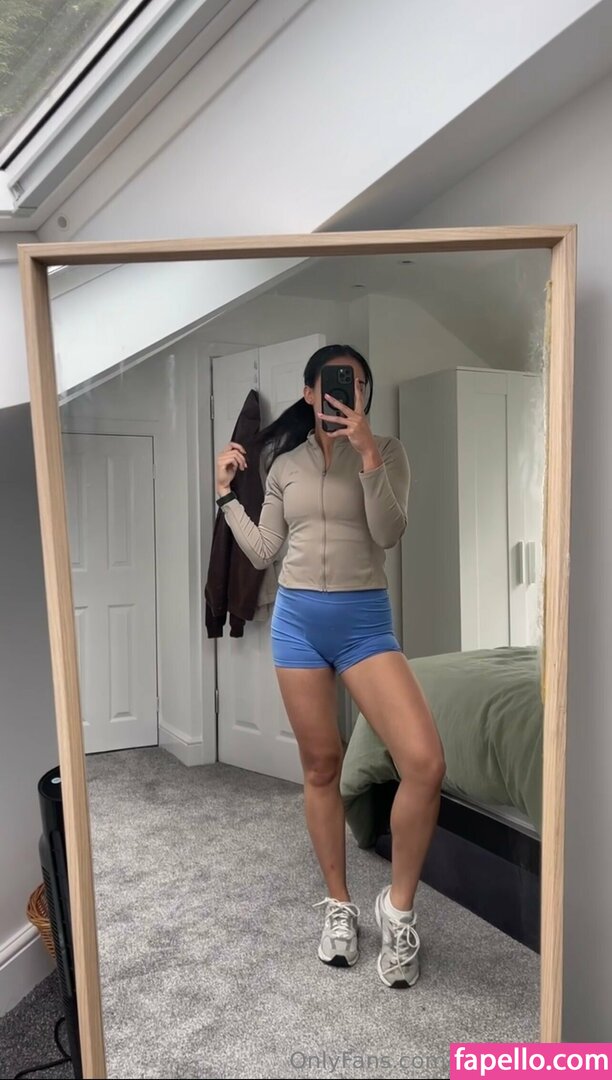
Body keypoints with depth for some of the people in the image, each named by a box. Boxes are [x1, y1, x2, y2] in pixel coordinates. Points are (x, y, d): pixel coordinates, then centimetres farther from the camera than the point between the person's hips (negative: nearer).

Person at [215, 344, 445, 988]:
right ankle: (339, 905, 27)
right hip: (297, 620, 3)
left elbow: (389, 534, -13)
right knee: (321, 767, 9)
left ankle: (398, 905, 4)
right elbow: (263, 552, 11)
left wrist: (367, 452, -19)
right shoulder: (284, 463, 10)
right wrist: (227, 493, 8)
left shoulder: (386, 451, 2)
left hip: (364, 620, -2)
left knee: (425, 762, -18)